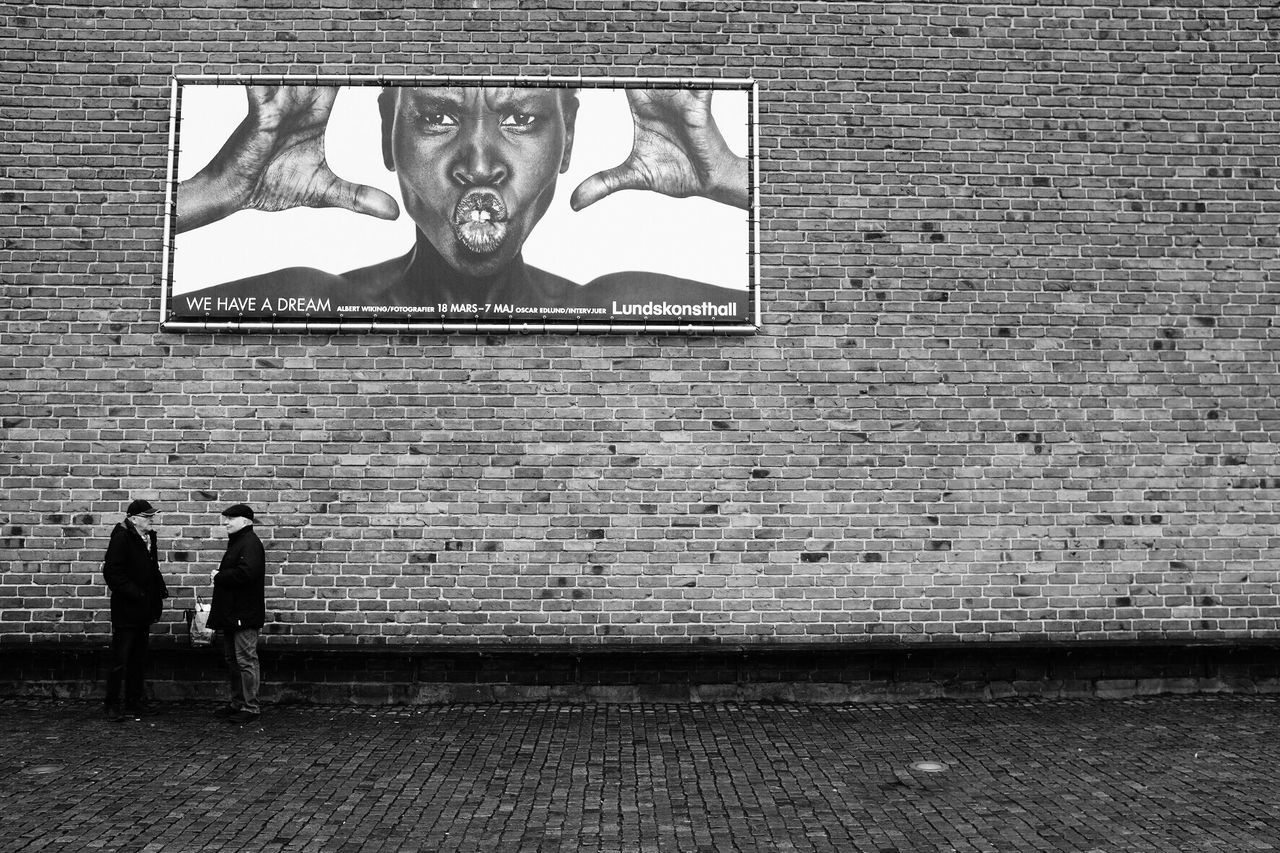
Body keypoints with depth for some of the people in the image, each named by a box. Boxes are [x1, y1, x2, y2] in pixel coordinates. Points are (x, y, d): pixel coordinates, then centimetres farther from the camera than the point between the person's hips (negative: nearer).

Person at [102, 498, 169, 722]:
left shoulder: (149, 537, 12)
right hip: (126, 609, -8)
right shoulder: (121, 536, -13)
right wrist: (135, 594, -20)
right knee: (120, 659, -3)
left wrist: (160, 593, 10)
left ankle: (135, 702, 22)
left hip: (143, 609, 8)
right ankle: (111, 705, 6)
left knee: (139, 658, 14)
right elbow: (112, 573, -18)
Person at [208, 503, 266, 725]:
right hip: (231, 614, 11)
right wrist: (219, 575, 7)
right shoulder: (236, 542, 18)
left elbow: (246, 573, -28)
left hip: (244, 615, -11)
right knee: (232, 659, 16)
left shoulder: (250, 543, -16)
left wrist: (219, 576, -16)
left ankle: (251, 707, 0)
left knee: (246, 660, -6)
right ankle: (237, 703, 26)